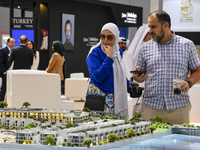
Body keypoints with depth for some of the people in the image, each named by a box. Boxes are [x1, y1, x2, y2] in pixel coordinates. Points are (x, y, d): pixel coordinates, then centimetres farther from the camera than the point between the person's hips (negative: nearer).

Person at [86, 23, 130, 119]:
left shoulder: (116, 52, 12)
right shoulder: (95, 53, -9)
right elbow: (98, 77, -22)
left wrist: (128, 84, 9)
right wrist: (109, 57, -20)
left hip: (116, 98, 7)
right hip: (99, 98, -7)